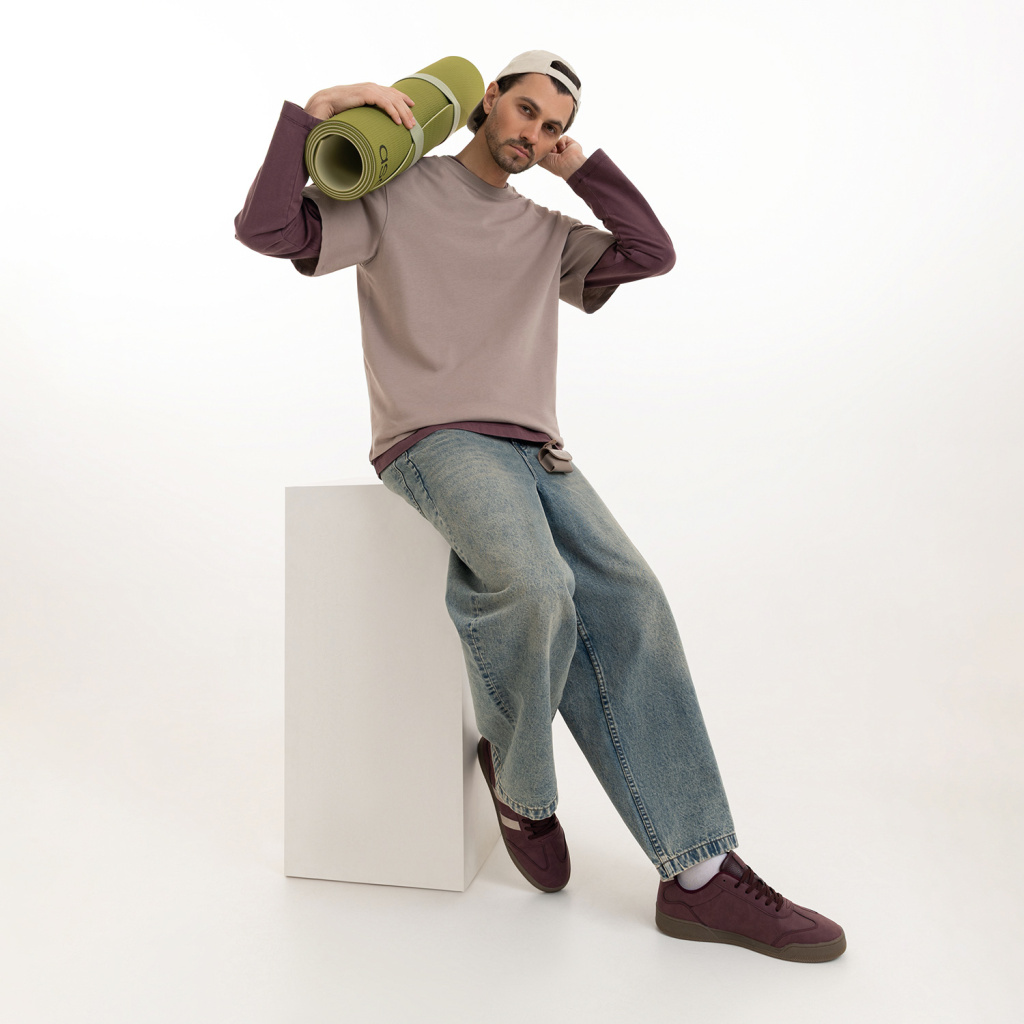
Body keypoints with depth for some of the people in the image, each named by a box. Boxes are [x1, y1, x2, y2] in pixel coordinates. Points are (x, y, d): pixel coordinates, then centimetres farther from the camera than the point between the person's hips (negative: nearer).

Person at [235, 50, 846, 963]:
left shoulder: (546, 235, 26)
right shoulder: (397, 196, 10)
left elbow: (653, 253, 16)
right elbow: (265, 227, 0)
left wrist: (581, 167, 16)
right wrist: (316, 109, -8)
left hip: (534, 449, 5)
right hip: (434, 441, -5)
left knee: (627, 599, -20)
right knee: (535, 590, -34)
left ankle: (700, 873, -16)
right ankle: (519, 785, -3)